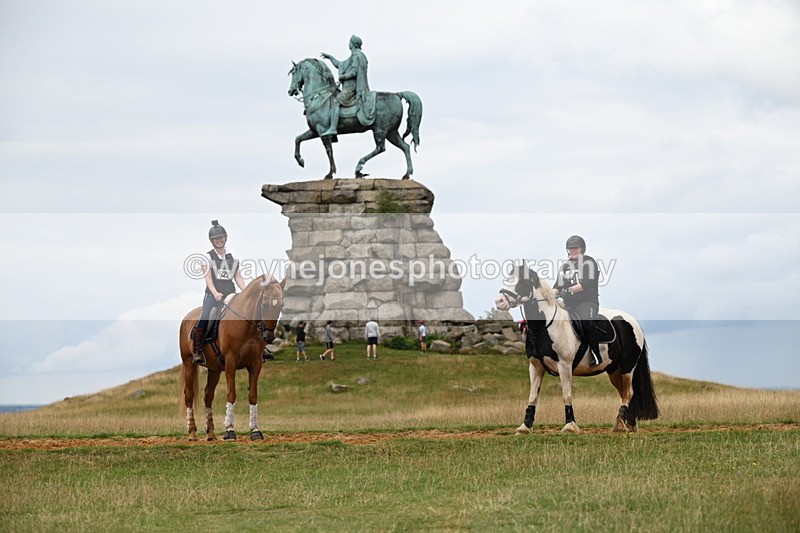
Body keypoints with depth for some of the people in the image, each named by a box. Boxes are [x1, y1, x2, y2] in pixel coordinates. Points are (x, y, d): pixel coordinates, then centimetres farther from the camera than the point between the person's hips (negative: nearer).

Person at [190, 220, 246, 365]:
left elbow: (238, 278, 14)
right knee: (205, 320, -23)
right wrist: (215, 293, -21)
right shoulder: (208, 257, 5)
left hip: (231, 295, 4)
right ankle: (197, 350, -16)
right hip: (213, 295, -4)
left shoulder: (232, 258, 17)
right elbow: (208, 278, -6)